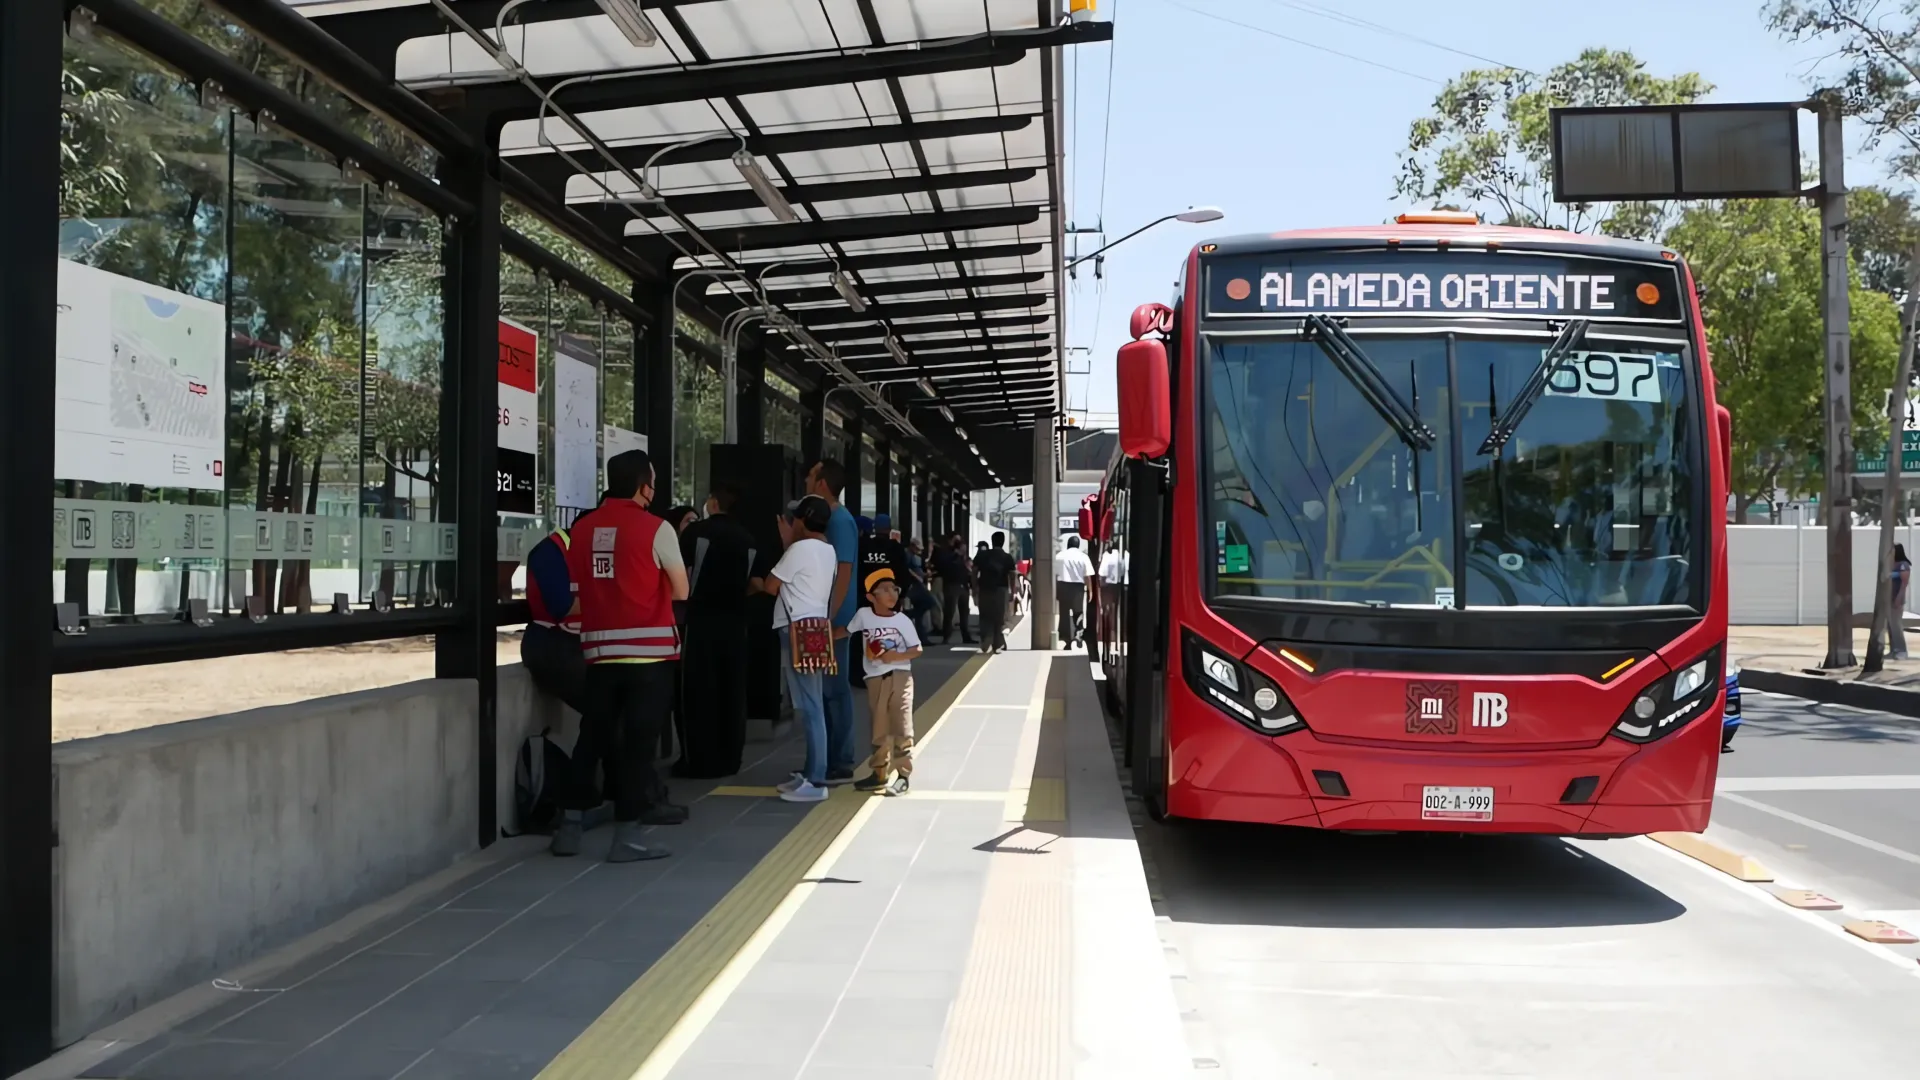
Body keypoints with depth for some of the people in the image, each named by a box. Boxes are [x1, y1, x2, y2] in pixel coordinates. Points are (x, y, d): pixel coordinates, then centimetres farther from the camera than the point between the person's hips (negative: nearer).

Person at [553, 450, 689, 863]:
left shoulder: (582, 528, 5)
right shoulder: (656, 528, -7)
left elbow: (576, 593, 8)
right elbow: (681, 592, -1)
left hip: (601, 651, 4)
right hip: (650, 651, -4)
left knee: (592, 737, 13)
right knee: (638, 742, 1)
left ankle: (570, 827, 17)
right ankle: (626, 836, 3)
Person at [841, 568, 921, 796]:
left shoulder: (902, 621, -6)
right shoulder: (863, 615, -1)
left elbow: (917, 649, -3)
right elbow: (846, 630, 15)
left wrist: (897, 656, -18)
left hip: (899, 677, -3)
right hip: (875, 679, 3)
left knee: (901, 728, -4)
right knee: (879, 730, 12)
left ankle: (902, 775, 1)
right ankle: (880, 773, 23)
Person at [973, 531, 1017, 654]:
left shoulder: (982, 555, 4)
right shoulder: (1007, 558, 2)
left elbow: (974, 572, -1)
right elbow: (1011, 576, -3)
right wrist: (1013, 591, 4)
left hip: (984, 589, 1)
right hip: (1001, 590, -1)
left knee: (985, 617, 7)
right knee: (999, 617, 7)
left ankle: (987, 645, -5)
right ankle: (998, 645, 6)